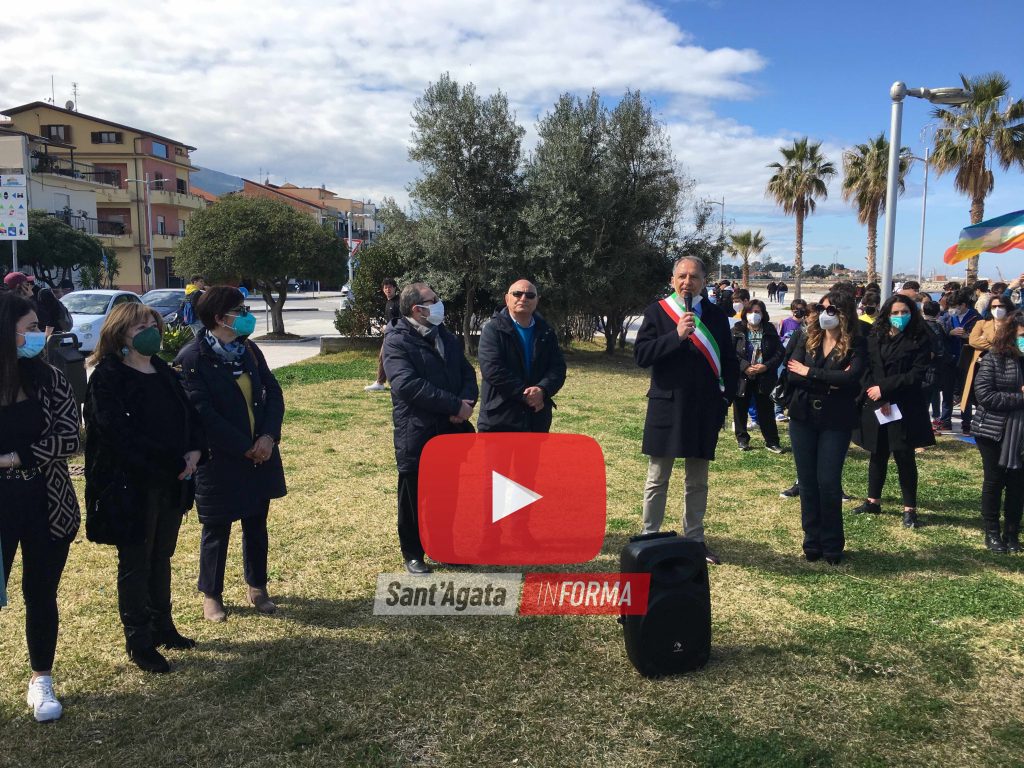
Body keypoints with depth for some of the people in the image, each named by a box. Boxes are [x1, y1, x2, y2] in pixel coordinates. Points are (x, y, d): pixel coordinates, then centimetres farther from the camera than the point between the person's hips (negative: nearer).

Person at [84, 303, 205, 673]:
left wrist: (194, 450, -9)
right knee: (135, 563, 6)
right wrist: (172, 461, -21)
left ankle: (162, 626, 32)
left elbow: (190, 414, 11)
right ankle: (139, 643, 18)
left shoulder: (164, 372, 10)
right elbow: (120, 433, -21)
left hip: (171, 483, 7)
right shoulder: (107, 377, -11)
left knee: (161, 557, 18)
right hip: (131, 485, -7)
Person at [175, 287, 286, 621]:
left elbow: (273, 391, 3)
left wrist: (268, 436, -12)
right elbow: (202, 413, -18)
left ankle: (257, 587, 32)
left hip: (260, 454, 6)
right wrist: (245, 447, -17)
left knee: (257, 525, 15)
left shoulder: (249, 350, 6)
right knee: (217, 530, 9)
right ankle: (211, 594, 27)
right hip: (219, 460, -6)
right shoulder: (192, 358, -14)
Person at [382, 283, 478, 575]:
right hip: (416, 433, -6)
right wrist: (455, 405, -21)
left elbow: (467, 373, 11)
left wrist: (467, 402, -11)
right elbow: (407, 384, -22)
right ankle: (413, 555, 23)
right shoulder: (397, 340, -9)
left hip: (454, 429, 6)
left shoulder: (446, 336, 14)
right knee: (415, 496, 7)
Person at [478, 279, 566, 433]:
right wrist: (525, 394, -16)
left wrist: (542, 390, -16)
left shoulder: (546, 332, 12)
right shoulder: (493, 329, -4)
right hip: (498, 419, -5)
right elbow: (492, 369, -15)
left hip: (537, 420, 5)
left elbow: (558, 368, 4)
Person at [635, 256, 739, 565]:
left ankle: (694, 540, 22)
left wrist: (726, 398, 4)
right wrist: (676, 335, -22)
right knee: (657, 480, 6)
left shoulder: (717, 316, 6)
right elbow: (641, 355, -13)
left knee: (698, 482, 12)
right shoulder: (656, 312, -2)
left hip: (705, 409, 3)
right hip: (666, 407, -3)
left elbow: (729, 362, 10)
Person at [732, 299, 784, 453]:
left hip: (764, 377, 1)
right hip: (742, 377, 0)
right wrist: (744, 367, -18)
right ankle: (742, 439, 24)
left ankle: (771, 441, 15)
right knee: (740, 408, 9)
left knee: (766, 410, 5)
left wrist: (766, 366, -14)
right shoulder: (737, 330, -3)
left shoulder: (770, 331, 2)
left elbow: (780, 352, 0)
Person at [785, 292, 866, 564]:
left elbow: (852, 378, -21)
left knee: (829, 483, -3)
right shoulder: (807, 339, 4)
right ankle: (812, 542, 19)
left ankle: (833, 546, 14)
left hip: (836, 421, -3)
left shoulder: (856, 344, -5)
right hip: (803, 418, 3)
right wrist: (829, 383, -17)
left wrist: (810, 372, -15)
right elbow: (792, 375, -8)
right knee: (807, 482, 7)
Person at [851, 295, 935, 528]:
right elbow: (866, 369, -1)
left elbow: (917, 374, -10)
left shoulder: (920, 339, -3)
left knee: (904, 456, 0)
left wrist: (884, 388, -13)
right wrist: (880, 400, -12)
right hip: (876, 405, 3)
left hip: (905, 408, -3)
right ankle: (873, 501, 25)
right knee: (877, 454, 13)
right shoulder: (875, 337, 5)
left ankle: (910, 509, 9)